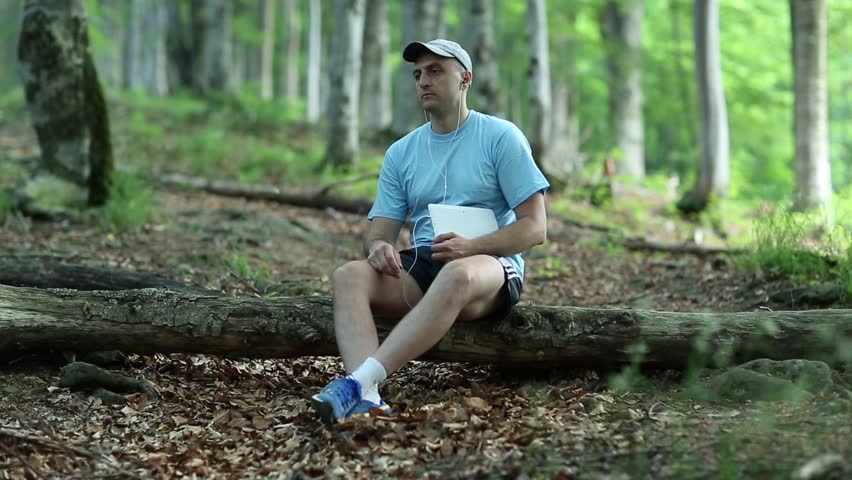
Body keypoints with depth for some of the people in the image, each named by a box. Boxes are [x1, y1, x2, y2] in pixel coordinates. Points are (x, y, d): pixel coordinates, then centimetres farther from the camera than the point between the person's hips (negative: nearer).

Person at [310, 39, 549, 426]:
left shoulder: (501, 137, 3)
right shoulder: (402, 152, 17)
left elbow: (534, 227, -3)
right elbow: (379, 231, 12)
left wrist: (472, 245, -20)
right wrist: (379, 247, -15)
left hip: (491, 267, -4)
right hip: (420, 265, 4)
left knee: (457, 274, -41)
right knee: (349, 275, -26)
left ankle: (361, 378, -49)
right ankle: (366, 396, -48)